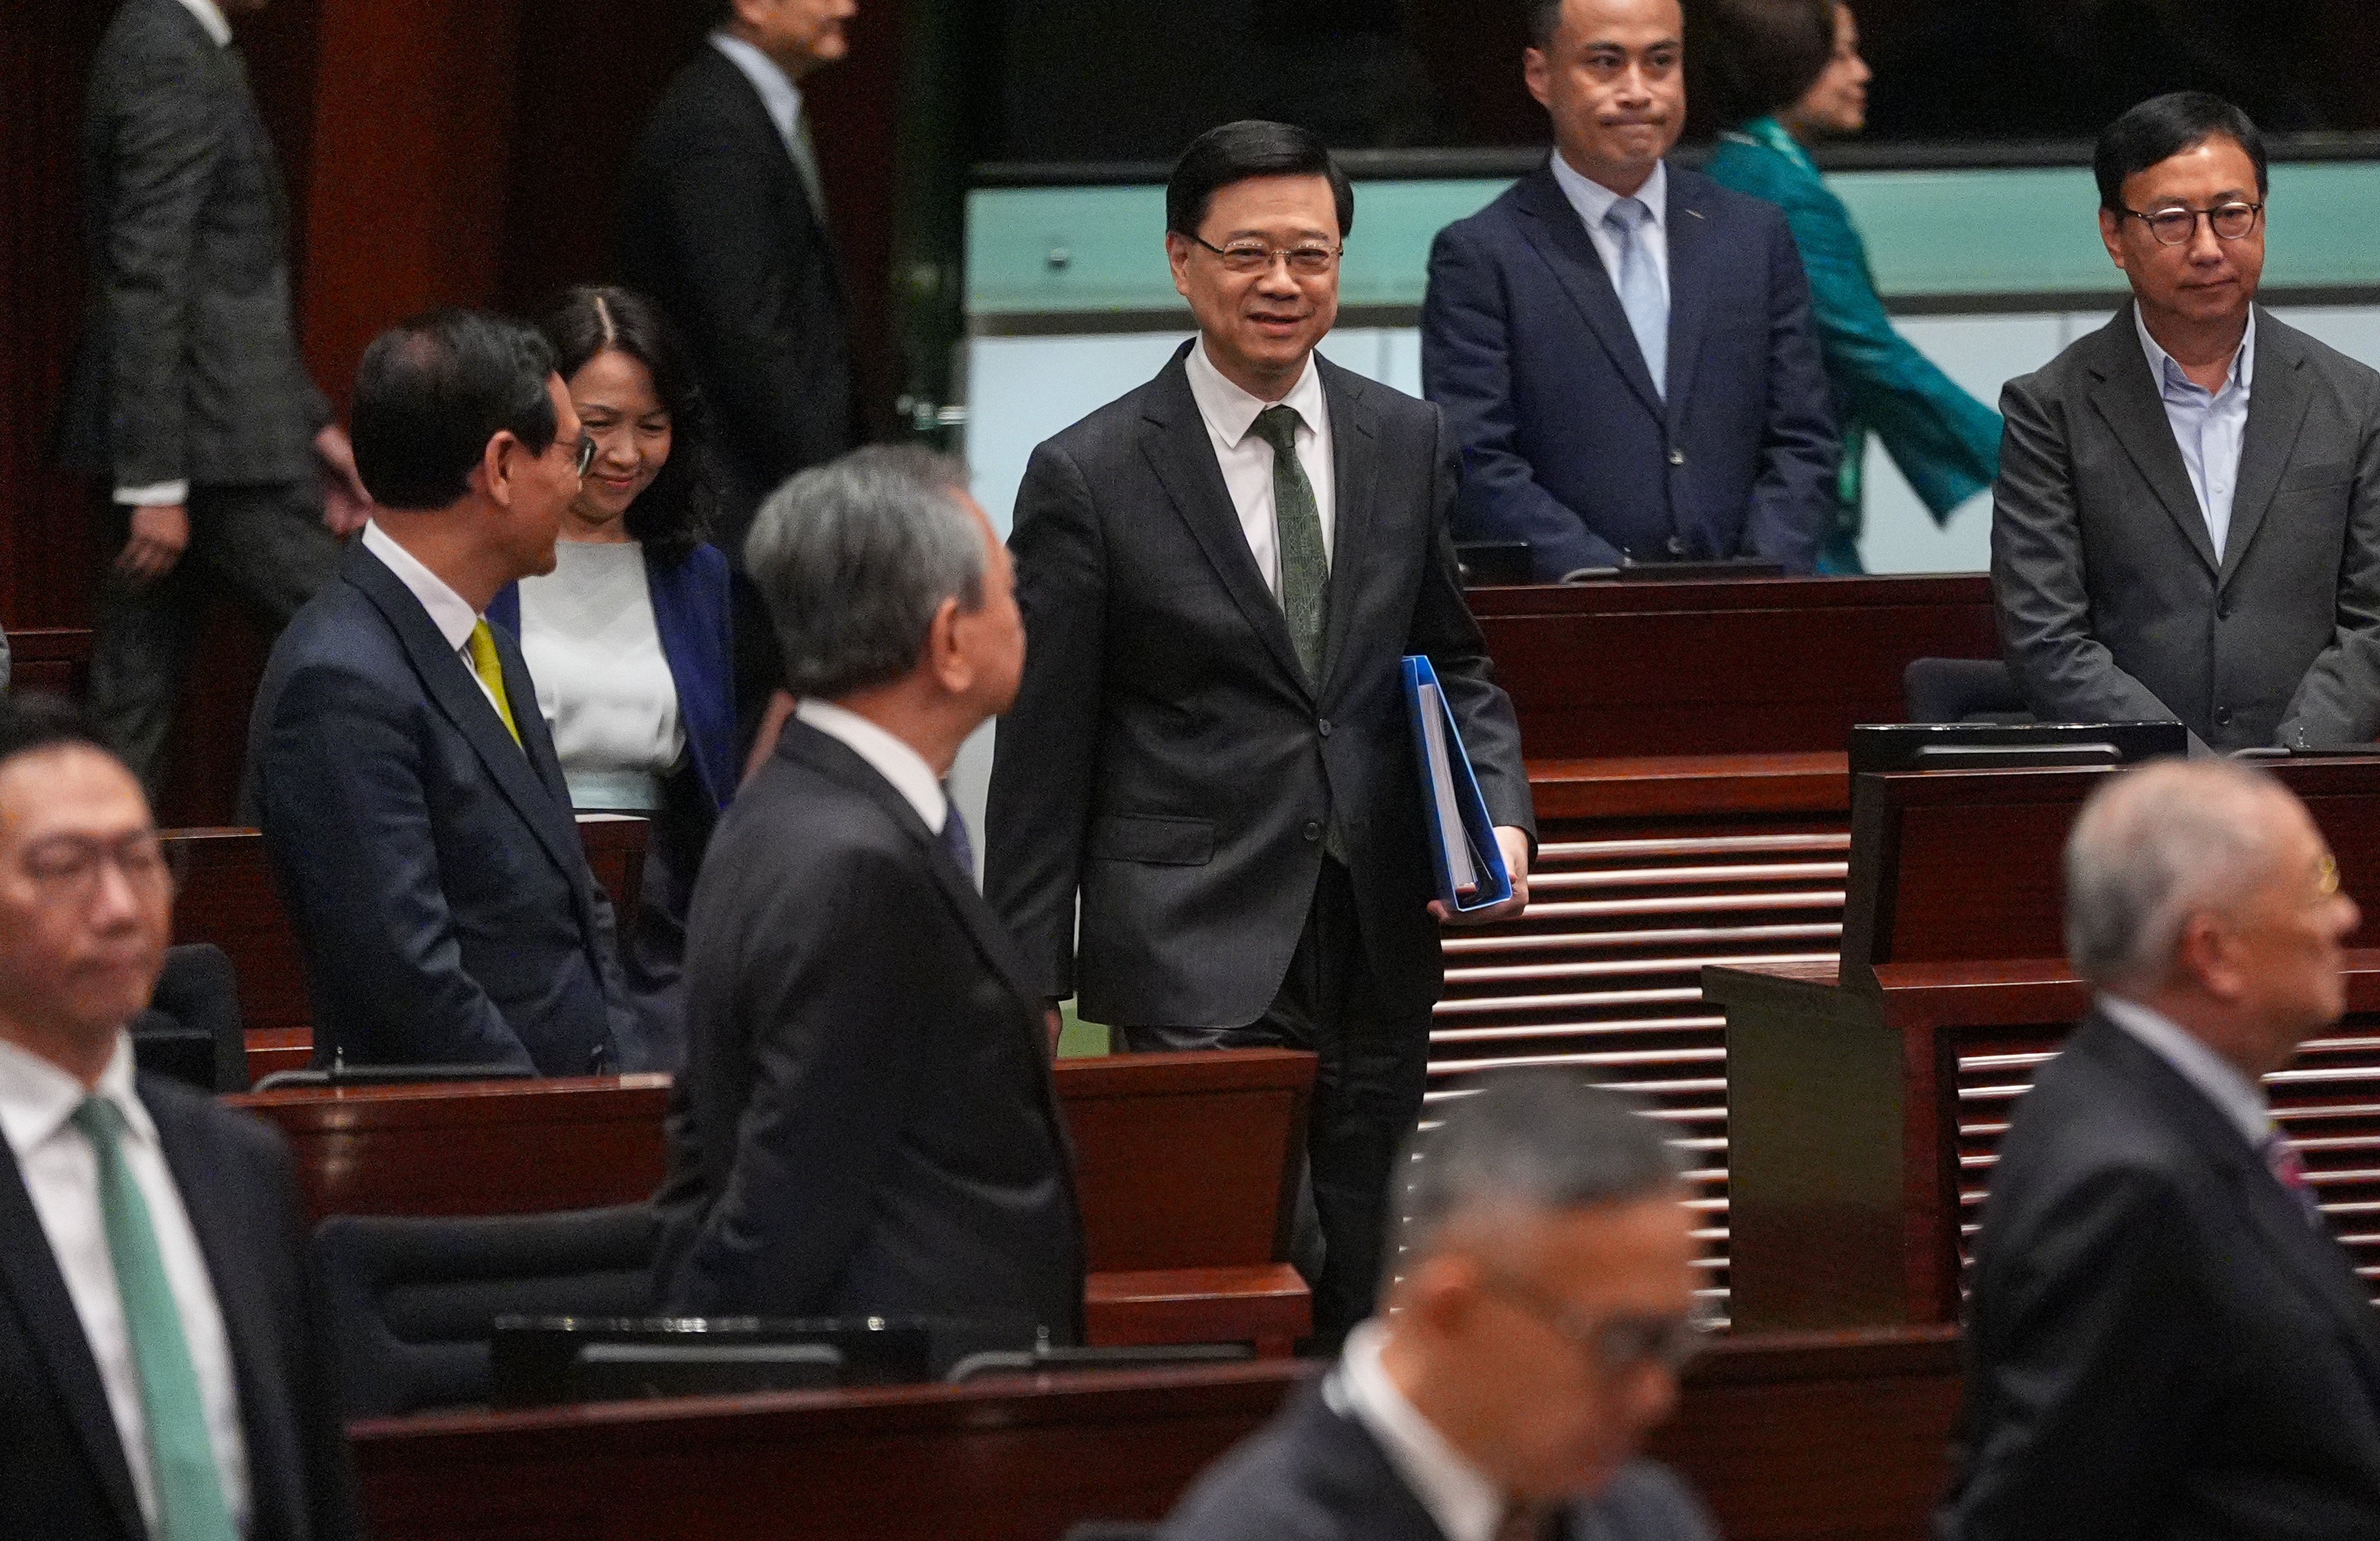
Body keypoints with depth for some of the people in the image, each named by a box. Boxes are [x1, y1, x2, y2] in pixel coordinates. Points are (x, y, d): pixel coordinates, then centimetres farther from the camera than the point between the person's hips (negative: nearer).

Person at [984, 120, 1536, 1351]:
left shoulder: (1408, 448, 10)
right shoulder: (1089, 478, -3)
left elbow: (1456, 666, 20)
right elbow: (1042, 758, -1)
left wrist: (1499, 814, -1)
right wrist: (1028, 989, -2)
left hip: (1378, 955, 5)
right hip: (1196, 961, -5)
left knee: (1360, 1308, 8)